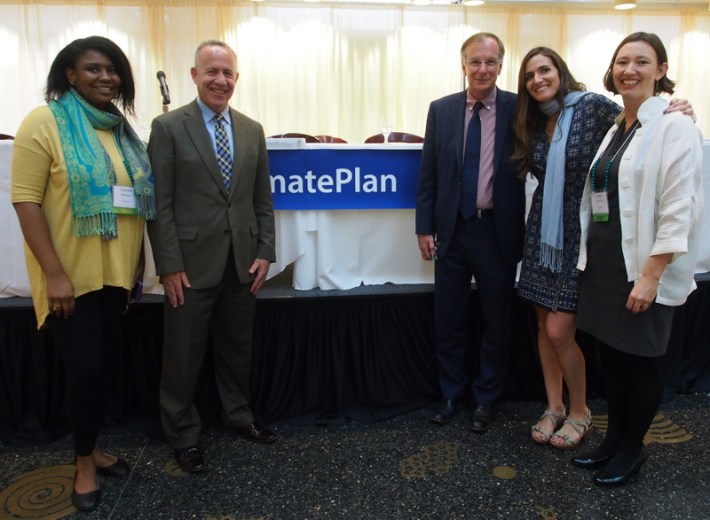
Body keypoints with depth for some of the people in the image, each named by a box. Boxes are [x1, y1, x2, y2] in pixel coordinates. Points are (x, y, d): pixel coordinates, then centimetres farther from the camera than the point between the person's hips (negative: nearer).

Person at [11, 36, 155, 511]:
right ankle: (84, 462, 22)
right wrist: (55, 273, -18)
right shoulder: (44, 123, -8)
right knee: (85, 368, -1)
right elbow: (26, 201, -13)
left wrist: (137, 262, 11)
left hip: (115, 271, 6)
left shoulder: (121, 129, 9)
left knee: (104, 364, 13)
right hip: (70, 275, -5)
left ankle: (93, 448, 33)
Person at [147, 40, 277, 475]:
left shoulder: (253, 130, 8)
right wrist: (170, 265, -12)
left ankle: (238, 414, 38)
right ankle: (184, 434, 28)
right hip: (192, 263, -3)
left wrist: (265, 252, 3)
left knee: (238, 347, 17)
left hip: (242, 262, 4)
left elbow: (263, 200, 10)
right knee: (184, 355, 8)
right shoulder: (168, 127, -5)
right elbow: (160, 204, -8)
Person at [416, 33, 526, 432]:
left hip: (498, 231, -1)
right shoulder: (441, 110, 3)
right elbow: (428, 174, 5)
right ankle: (452, 393, 32)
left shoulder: (519, 108, -2)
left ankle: (486, 398, 30)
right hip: (451, 230, 2)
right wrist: (425, 227, 1)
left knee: (496, 321, 11)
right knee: (449, 320, 12)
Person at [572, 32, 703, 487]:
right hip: (603, 263, 7)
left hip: (643, 268, -7)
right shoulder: (615, 130, 12)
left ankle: (632, 449, 27)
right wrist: (589, 260, 12)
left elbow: (678, 211, -16)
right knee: (610, 354, 15)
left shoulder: (675, 127, -9)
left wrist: (650, 276, -20)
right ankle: (614, 439, 33)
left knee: (640, 360, 8)